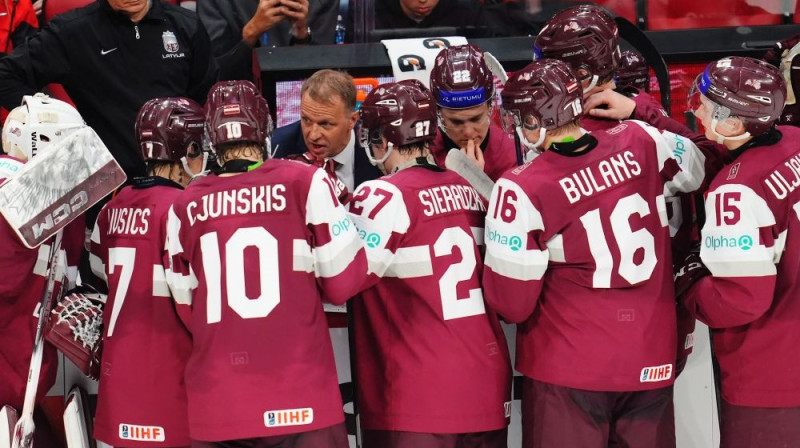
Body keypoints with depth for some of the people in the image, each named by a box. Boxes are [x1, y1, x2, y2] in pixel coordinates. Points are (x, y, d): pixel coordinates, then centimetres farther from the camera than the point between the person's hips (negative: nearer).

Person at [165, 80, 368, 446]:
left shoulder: (185, 207, 4)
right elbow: (343, 281, -2)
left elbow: (187, 314, 9)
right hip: (298, 402, -3)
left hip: (215, 407, 3)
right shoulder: (304, 182, -5)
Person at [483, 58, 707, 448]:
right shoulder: (640, 142, -5)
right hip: (653, 363, 5)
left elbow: (511, 305, -12)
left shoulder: (523, 189, -18)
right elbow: (695, 169, 19)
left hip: (568, 369, -4)